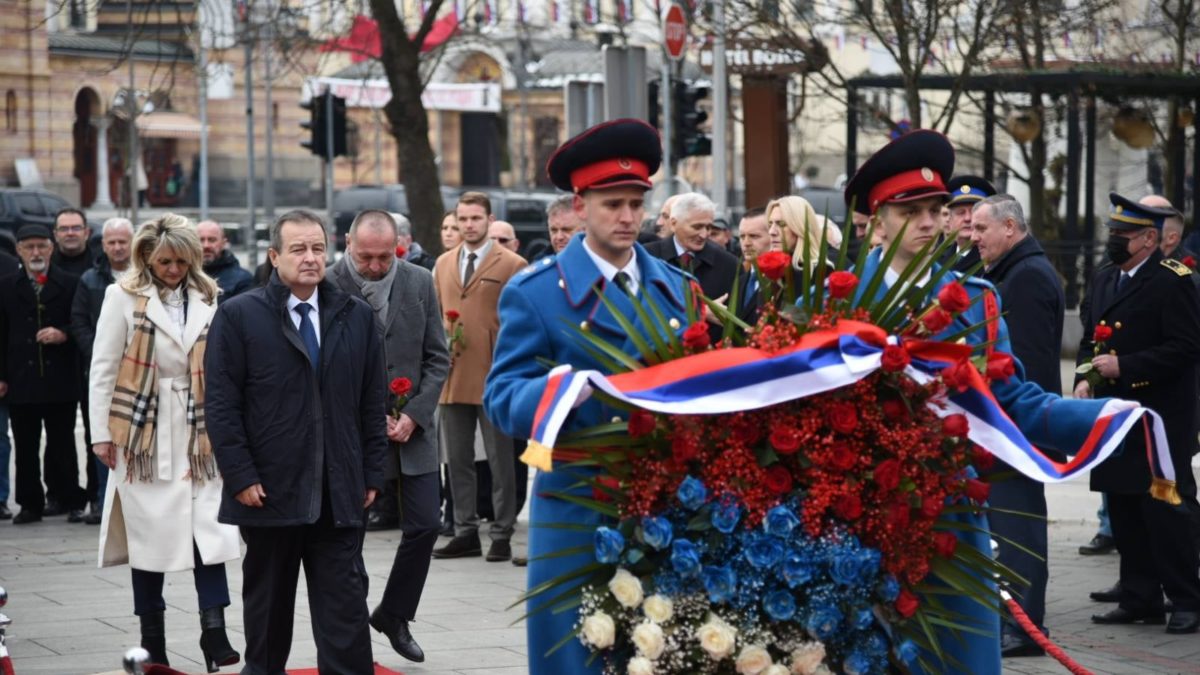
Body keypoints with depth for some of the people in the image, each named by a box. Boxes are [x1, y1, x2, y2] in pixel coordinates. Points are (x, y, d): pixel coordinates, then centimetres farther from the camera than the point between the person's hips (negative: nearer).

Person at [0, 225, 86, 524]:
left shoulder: (70, 284, 3)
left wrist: (63, 334, -14)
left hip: (60, 379, -1)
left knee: (62, 444, 3)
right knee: (25, 448, 3)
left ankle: (69, 500, 12)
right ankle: (30, 504, 10)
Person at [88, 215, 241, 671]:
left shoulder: (208, 299, 5)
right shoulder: (123, 297, -2)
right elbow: (103, 369, -1)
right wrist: (102, 434, -4)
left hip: (199, 431, 2)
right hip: (144, 431, -2)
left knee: (209, 529, -6)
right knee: (149, 533, 4)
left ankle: (214, 631, -6)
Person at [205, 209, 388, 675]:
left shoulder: (357, 317, 9)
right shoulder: (238, 317, -1)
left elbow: (373, 404, 10)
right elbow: (221, 405, -4)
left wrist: (372, 475, 5)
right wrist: (241, 477, -10)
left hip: (339, 495, 2)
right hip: (269, 491, -2)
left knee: (345, 606, -2)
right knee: (268, 602, 11)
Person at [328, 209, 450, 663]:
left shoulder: (419, 283, 1)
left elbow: (437, 358, 4)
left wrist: (414, 414, -8)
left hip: (411, 427, 4)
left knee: (424, 525, 5)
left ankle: (394, 615, 25)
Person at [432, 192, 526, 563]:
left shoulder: (512, 265, -2)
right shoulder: (443, 264, 14)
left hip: (494, 379, -5)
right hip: (452, 377, 5)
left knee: (500, 460, 1)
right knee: (458, 460, 9)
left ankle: (501, 535, 7)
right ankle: (465, 532, 17)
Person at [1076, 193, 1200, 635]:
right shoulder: (1104, 281, 14)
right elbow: (1090, 340, 21)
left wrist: (1124, 367, -19)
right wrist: (1084, 379, 3)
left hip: (1158, 420, -8)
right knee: (1123, 511, 10)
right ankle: (1139, 599, 18)